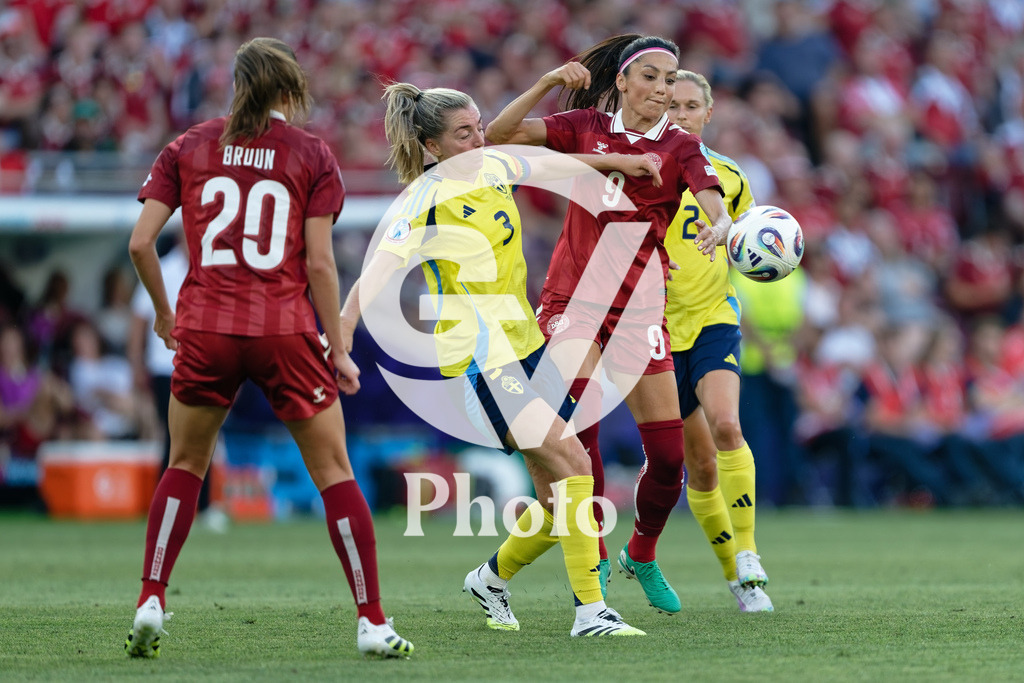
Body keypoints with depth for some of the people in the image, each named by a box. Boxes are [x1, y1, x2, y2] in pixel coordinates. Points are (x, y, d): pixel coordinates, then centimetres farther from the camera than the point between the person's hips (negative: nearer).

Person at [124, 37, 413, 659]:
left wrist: (164, 312, 18)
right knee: (334, 471, 7)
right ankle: (373, 622, 4)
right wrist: (338, 351, 3)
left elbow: (141, 243, 2)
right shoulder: (312, 155, 2)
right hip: (285, 330, -2)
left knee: (186, 466, 19)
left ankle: (151, 602, 8)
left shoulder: (189, 148, 7)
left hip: (204, 328, 2)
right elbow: (319, 264, -4)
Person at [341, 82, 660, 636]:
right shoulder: (425, 200, -16)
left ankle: (491, 577, 31)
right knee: (571, 462, -20)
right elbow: (372, 279, -24)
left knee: (559, 497, 5)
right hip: (479, 357, -8)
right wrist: (340, 336, -37)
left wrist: (615, 161, 33)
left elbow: (548, 165, 26)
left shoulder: (491, 167, 6)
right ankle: (590, 611, -18)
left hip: (523, 340, 8)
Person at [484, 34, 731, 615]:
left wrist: (719, 230, -41)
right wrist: (549, 83, -18)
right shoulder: (587, 127, 2)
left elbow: (718, 212, -18)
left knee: (668, 453, -2)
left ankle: (643, 555, 26)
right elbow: (501, 133, -6)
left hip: (639, 306, 1)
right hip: (573, 298, -1)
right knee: (584, 394, -28)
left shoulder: (680, 147, -1)